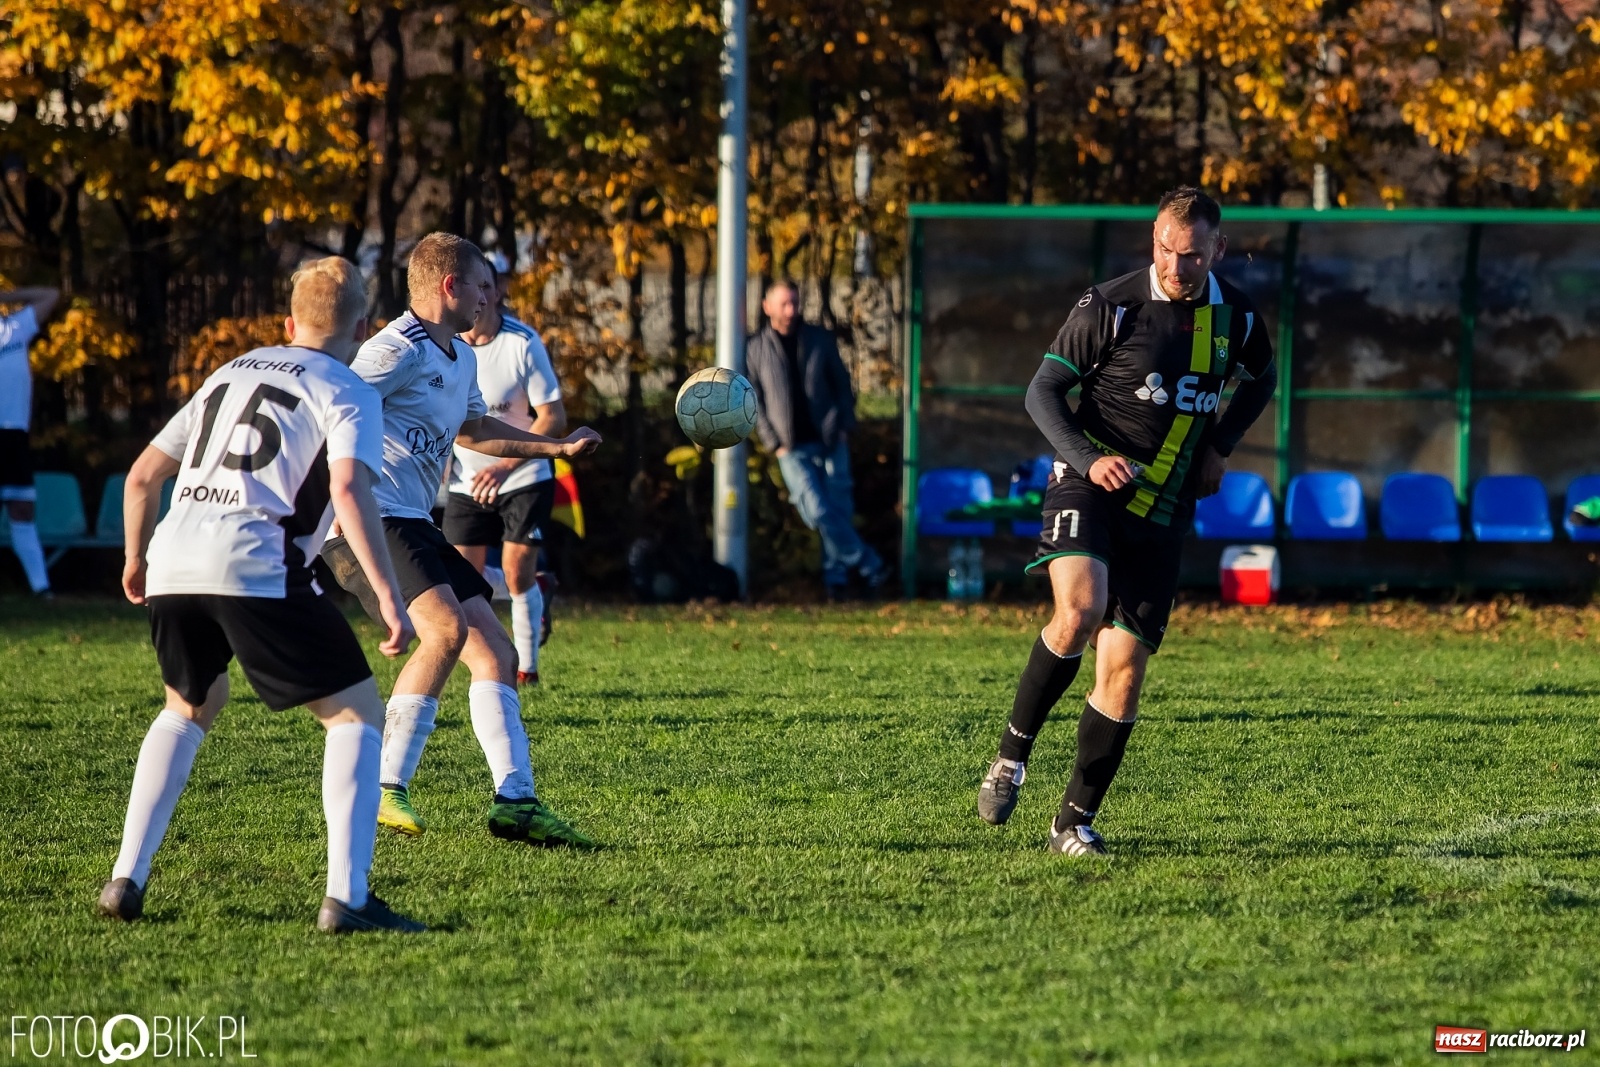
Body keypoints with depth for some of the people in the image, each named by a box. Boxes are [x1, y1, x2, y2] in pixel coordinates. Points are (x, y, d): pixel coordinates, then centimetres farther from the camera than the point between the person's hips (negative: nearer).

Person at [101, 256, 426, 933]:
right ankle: (346, 897, -10)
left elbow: (142, 476, 28)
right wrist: (388, 597, -13)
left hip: (173, 566, 6)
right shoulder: (346, 392, 8)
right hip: (255, 570, -6)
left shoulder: (229, 375, 27)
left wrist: (137, 559, 44)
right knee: (356, 714, 5)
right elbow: (349, 491, -11)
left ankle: (127, 878, 22)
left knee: (191, 707, 31)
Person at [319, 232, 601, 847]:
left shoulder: (462, 358, 20)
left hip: (414, 524, 10)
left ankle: (515, 801, 4)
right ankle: (383, 791, -25)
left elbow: (470, 429, 39)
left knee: (496, 654, 5)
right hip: (368, 516, -10)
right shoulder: (400, 350, -12)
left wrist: (557, 447, 41)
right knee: (447, 627, -28)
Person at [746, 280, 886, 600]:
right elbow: (755, 403, 5)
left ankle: (835, 577, 11)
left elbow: (842, 383, 11)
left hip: (830, 441, 2)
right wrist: (775, 443, -3)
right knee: (818, 511, -13)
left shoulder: (820, 339, 6)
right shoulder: (756, 350, 3)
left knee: (838, 511, 0)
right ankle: (869, 566, -5)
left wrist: (845, 426, -1)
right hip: (793, 448, -1)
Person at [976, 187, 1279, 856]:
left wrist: (1219, 447, 12)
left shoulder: (1237, 319, 5)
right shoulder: (1111, 305, -8)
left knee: (1124, 666, 0)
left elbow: (1260, 382, 27)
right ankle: (1013, 751, -10)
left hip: (1163, 512, 4)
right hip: (1089, 488, -4)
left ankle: (1075, 820, 10)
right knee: (1079, 611, -29)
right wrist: (1089, 459, -17)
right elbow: (1043, 391, -3)